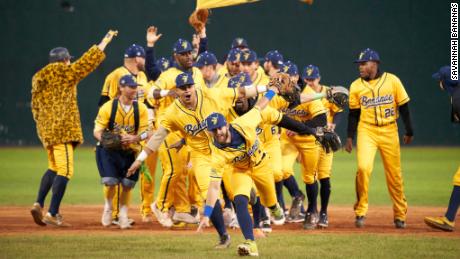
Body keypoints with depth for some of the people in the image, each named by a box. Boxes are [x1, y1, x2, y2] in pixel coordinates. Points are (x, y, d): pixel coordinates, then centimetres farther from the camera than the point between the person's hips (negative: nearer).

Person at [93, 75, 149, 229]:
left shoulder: (141, 109, -6)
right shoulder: (108, 107, -12)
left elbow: (145, 132, -7)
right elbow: (97, 131, -8)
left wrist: (134, 138, -29)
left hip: (130, 152, 2)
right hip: (109, 151, -2)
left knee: (127, 184, 1)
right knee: (110, 181, -16)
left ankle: (123, 215, 23)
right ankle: (108, 207, 16)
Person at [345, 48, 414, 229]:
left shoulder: (392, 81, -2)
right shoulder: (356, 86, 2)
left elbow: (403, 107, 3)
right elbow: (353, 114, 9)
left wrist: (409, 131, 3)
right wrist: (350, 137, 3)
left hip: (389, 132, 0)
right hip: (366, 131, 0)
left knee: (394, 174, 4)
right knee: (363, 168, -19)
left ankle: (400, 214, 18)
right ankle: (360, 211, -7)